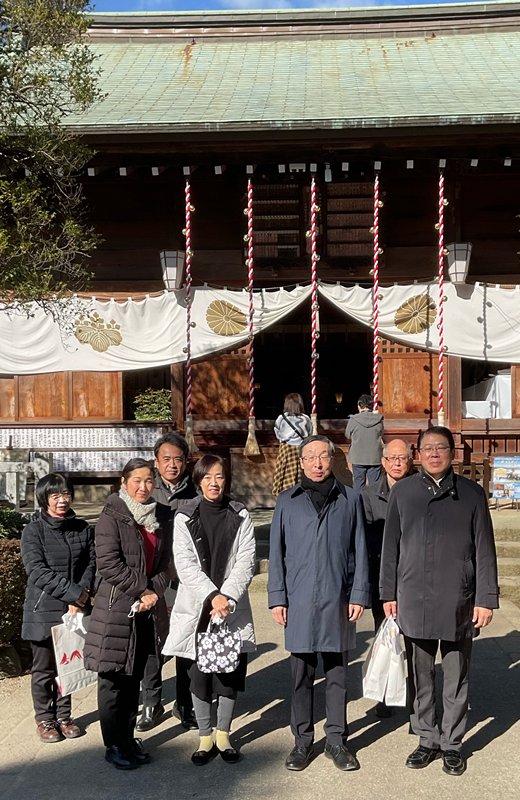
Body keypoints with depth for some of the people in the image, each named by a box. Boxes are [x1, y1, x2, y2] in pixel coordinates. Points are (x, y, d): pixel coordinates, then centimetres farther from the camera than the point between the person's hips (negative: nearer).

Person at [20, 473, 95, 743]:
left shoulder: (83, 529, 6)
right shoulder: (34, 530, -5)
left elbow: (91, 564, 3)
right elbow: (37, 571, -13)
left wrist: (81, 596, -12)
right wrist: (74, 592, -16)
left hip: (74, 610, 3)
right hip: (43, 611, -3)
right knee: (44, 669, 7)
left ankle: (64, 716, 25)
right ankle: (44, 719, 22)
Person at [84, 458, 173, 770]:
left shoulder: (162, 516, 8)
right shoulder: (112, 516, -8)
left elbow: (165, 562, 9)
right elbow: (109, 563, -15)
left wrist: (155, 592, -8)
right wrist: (141, 589, -13)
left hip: (149, 609, 5)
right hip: (117, 607, -5)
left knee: (135, 678, 13)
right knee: (114, 680, 2)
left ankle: (128, 738, 24)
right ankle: (114, 745, 13)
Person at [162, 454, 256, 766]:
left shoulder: (241, 517, 3)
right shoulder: (185, 517, 0)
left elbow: (246, 562, -3)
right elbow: (185, 564, -6)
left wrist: (226, 596, -15)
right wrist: (212, 596, -15)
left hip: (233, 608, 1)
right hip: (196, 608, -1)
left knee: (232, 670, 4)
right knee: (199, 672, 3)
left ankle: (223, 734, 22)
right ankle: (205, 737, 19)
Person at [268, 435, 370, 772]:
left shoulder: (350, 499, 4)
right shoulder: (287, 501, 5)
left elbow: (360, 550, 5)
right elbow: (277, 553, 6)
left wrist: (359, 594, -1)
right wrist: (277, 598, 1)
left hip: (337, 600, 0)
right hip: (299, 602, 0)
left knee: (337, 674, 9)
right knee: (302, 675, 8)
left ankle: (336, 740, 20)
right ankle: (303, 741, 19)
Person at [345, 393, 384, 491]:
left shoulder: (353, 420, -11)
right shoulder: (378, 420, -7)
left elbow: (347, 436, 3)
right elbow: (381, 434, 8)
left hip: (358, 458, -1)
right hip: (375, 458, 1)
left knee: (358, 484, 10)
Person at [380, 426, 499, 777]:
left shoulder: (471, 493, 0)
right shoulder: (403, 491, 4)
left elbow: (484, 550, 0)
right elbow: (391, 546, 8)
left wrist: (486, 599, -4)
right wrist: (389, 593, 6)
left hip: (458, 603, -1)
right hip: (414, 601, 1)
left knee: (457, 678, 8)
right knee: (421, 676, 11)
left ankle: (452, 744, 23)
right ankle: (427, 739, 26)